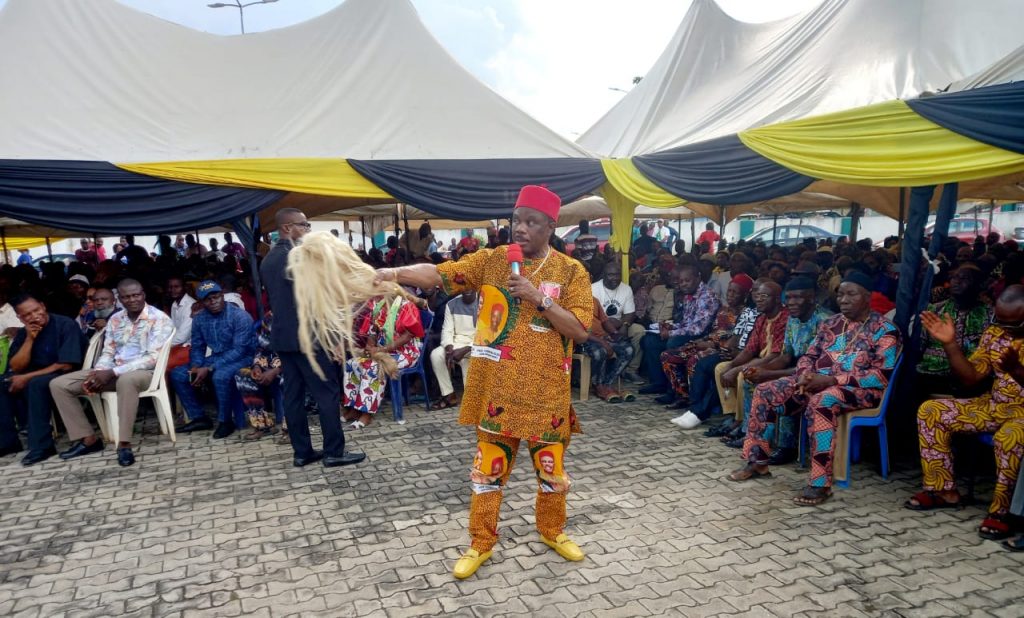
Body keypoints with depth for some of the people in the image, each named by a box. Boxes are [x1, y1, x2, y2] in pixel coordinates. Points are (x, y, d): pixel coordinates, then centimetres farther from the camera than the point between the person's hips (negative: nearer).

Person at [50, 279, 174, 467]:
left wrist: (113, 372, -22)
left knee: (126, 380, -43)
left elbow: (153, 358, -19)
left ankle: (124, 444, -34)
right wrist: (96, 373, -11)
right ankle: (88, 439, -1)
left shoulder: (159, 319, -10)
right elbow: (108, 353, 12)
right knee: (58, 384, -2)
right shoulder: (115, 319, 11)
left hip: (145, 372, -7)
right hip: (113, 372, 7)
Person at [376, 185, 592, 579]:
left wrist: (540, 299, -20)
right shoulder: (490, 260, 0)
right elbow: (439, 274, -10)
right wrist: (391, 274, -24)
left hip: (546, 391, 0)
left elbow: (581, 331, -10)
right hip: (497, 387, 1)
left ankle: (552, 531, 40)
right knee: (488, 468, 9)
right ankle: (481, 543, 29)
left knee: (552, 468, 14)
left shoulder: (571, 271, -3)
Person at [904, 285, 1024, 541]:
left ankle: (1001, 510, -19)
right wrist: (950, 343, -10)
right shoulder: (994, 333, 4)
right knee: (930, 411, -7)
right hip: (996, 405, 7)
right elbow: (971, 377, 1)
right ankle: (943, 490, -1)